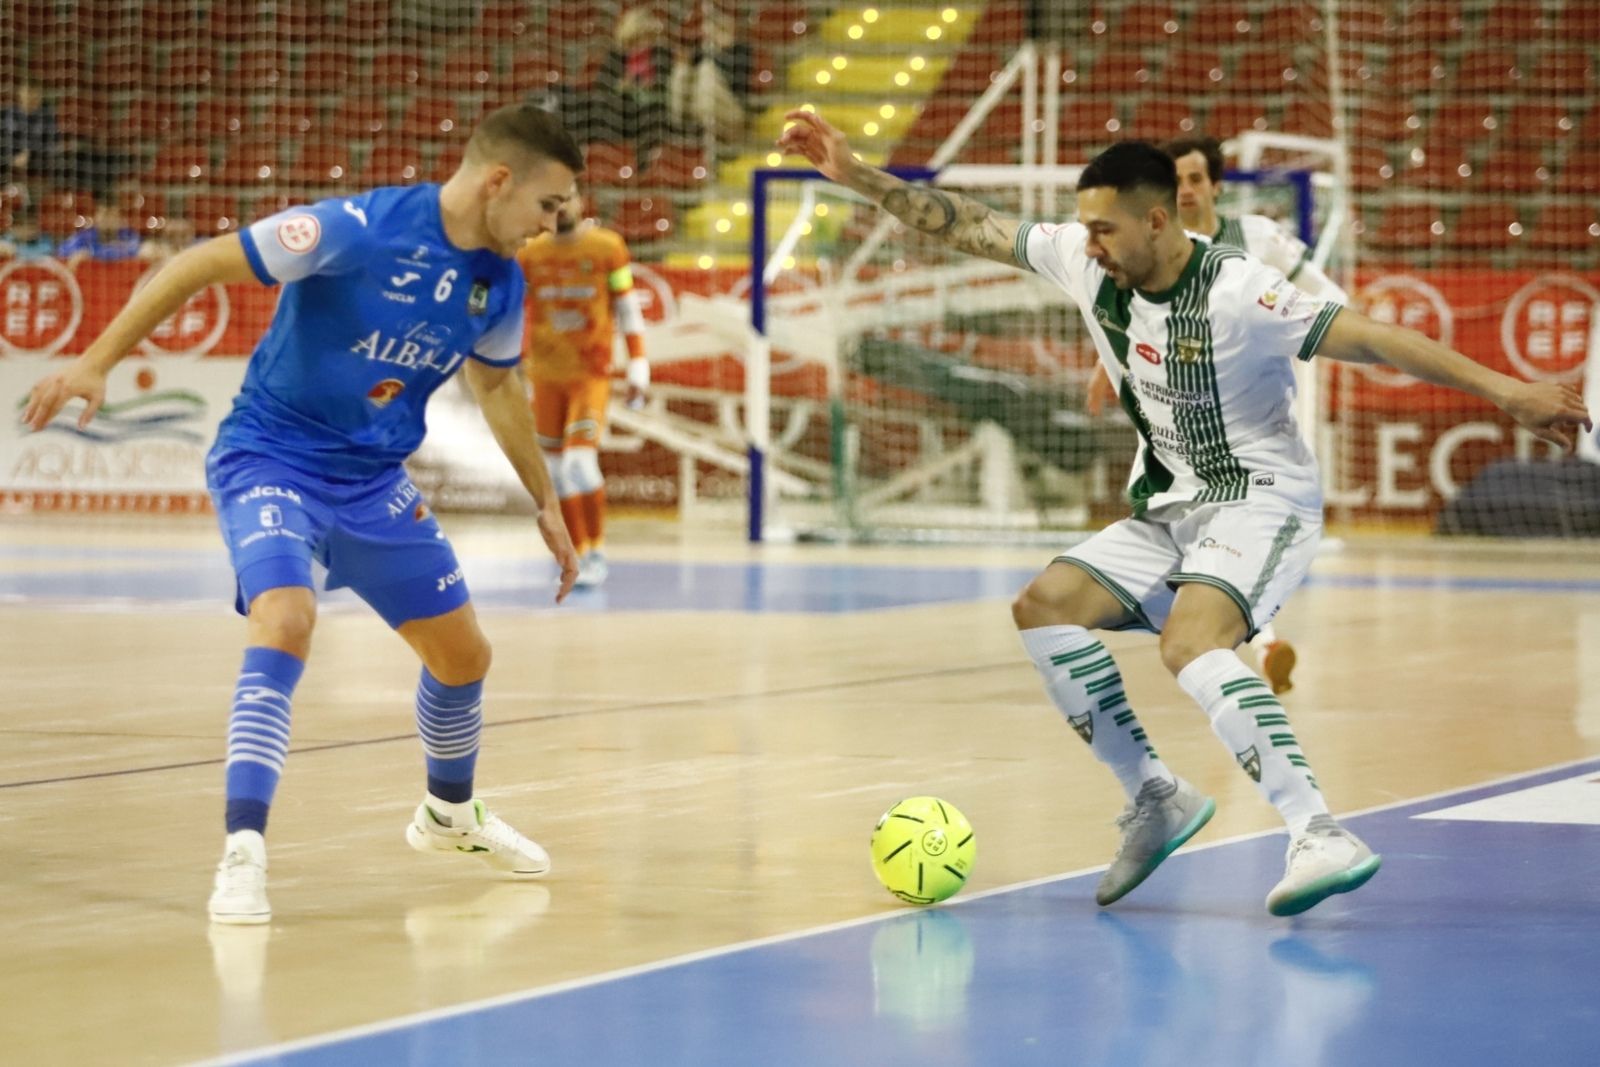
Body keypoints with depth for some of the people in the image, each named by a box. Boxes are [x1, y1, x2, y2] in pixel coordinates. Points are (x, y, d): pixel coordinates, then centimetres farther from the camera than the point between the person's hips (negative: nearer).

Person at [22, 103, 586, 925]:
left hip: (375, 480, 7)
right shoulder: (357, 229, -24)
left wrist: (545, 502, 20)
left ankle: (450, 813, 40)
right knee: (285, 625, -30)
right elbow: (201, 264, -20)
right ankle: (242, 853, -26)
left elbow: (497, 387, 17)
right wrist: (97, 361, -22)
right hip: (270, 458, -7)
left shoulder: (499, 282, -3)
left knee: (464, 655, 12)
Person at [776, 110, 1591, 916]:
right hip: (1169, 509, 8)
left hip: (1262, 497, -8)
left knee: (1188, 642, -33)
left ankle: (1320, 837, -41)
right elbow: (968, 227, 5)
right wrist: (856, 174, 1)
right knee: (1045, 606, -5)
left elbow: (1370, 339, -25)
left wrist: (1502, 390, -30)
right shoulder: (1084, 262, -3)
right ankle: (1156, 800, 3)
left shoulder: (1234, 294, -22)